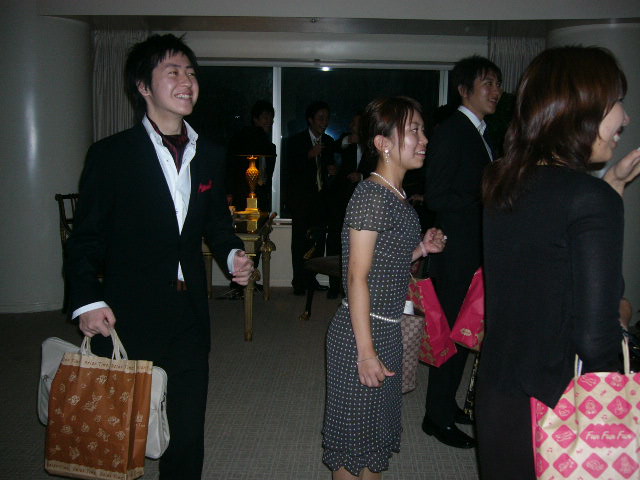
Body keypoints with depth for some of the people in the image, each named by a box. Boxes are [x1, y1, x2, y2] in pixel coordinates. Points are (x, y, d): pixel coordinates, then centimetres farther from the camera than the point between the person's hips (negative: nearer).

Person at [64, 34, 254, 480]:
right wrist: (87, 301, -16)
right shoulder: (110, 154, -5)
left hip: (190, 316, 4)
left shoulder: (211, 156, 8)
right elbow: (86, 238, -4)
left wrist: (233, 253, -2)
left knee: (188, 431, 13)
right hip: (126, 319, -4)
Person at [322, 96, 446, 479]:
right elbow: (358, 276, -21)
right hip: (362, 330, -9)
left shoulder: (398, 197, 9)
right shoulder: (371, 195, -18)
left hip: (389, 329, 9)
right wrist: (366, 351, -21)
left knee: (378, 427, 20)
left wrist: (421, 249, 0)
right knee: (356, 433, 7)